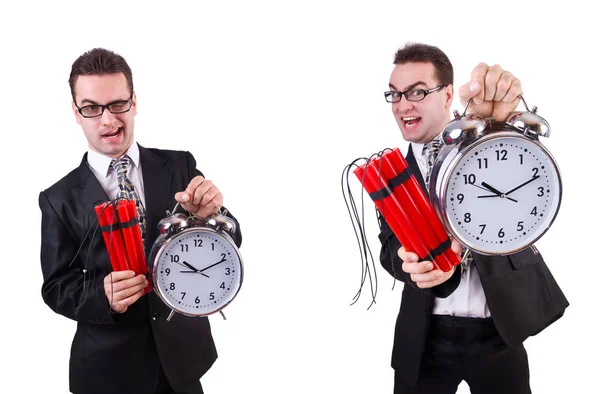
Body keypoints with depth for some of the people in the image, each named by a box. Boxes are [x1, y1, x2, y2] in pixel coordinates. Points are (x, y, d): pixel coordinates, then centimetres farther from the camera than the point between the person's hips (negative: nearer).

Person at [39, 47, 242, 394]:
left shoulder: (180, 166, -5)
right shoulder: (59, 199, -6)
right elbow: (56, 287, -3)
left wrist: (212, 214, -26)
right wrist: (103, 295, -23)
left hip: (183, 353, 2)